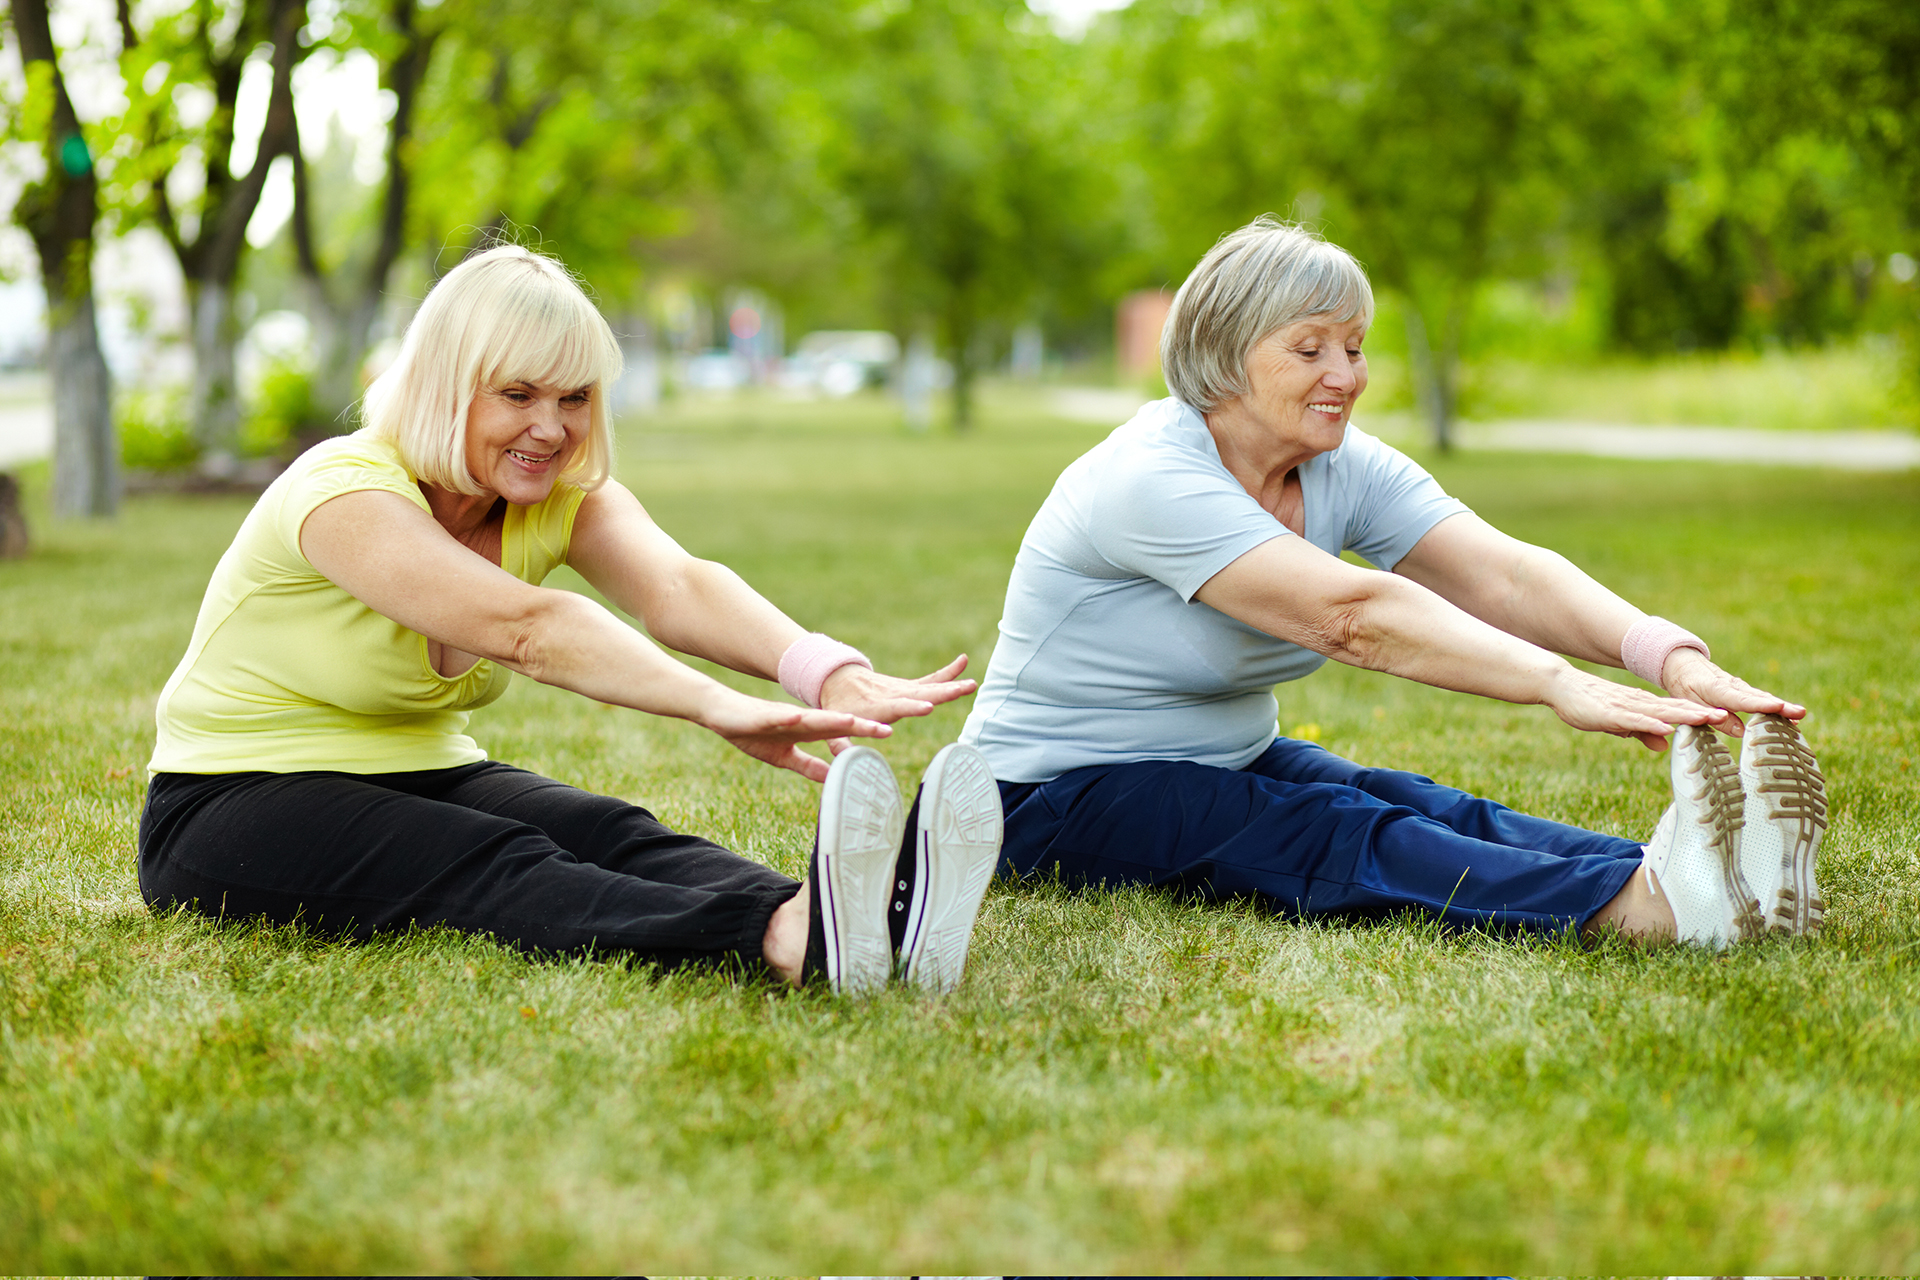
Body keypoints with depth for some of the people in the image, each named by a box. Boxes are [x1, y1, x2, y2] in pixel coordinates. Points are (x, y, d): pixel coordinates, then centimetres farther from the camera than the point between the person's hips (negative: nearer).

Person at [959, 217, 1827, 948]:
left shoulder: (1347, 470, 0)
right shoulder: (1152, 480, -24)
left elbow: (1504, 574, -17)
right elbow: (1352, 613, -36)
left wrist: (1672, 658, -34)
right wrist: (1558, 683, -47)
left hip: (1228, 763, 7)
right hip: (1057, 799, -7)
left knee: (1421, 808, -22)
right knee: (1332, 834, -33)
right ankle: (1645, 908, -56)